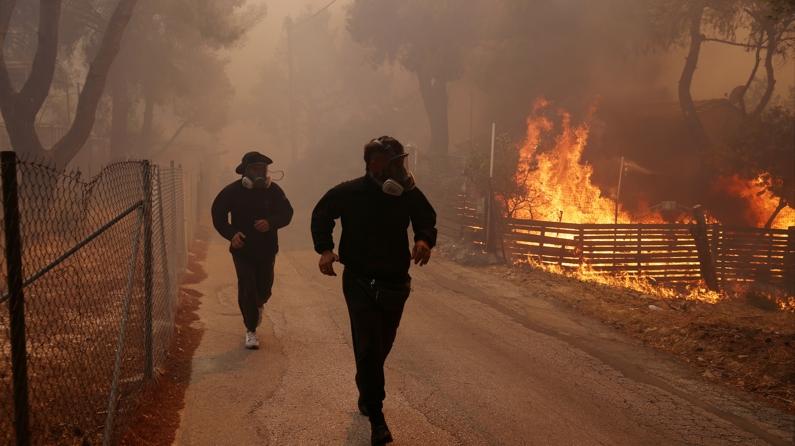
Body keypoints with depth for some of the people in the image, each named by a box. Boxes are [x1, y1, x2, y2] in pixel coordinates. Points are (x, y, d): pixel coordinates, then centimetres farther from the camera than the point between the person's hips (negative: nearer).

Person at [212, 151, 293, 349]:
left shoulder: (273, 190, -4)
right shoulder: (233, 191, -7)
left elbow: (287, 212, -4)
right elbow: (218, 214, 0)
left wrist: (270, 222, -24)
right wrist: (231, 234, -16)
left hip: (267, 249, 2)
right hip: (242, 249, -2)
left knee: (264, 288, 11)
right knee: (247, 289, -7)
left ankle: (258, 304, 49)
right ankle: (251, 330, 6)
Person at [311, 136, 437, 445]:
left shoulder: (408, 193, -6)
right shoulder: (349, 193, -13)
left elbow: (427, 218, 10)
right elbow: (321, 215, 5)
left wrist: (424, 239, -13)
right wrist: (325, 249, -9)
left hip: (396, 283, 4)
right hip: (360, 283, -3)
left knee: (381, 347, 17)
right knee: (369, 349, -11)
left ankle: (367, 396, 42)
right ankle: (376, 416, -1)